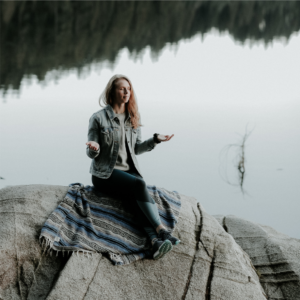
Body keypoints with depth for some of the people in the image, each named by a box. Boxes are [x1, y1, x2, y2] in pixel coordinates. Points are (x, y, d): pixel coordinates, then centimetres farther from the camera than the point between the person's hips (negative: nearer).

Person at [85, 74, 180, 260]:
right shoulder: (98, 118, -4)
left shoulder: (133, 118, 11)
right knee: (139, 184, -33)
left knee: (138, 197, -30)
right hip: (105, 174, -4)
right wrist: (93, 148, -26)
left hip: (129, 170, 4)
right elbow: (92, 154, -3)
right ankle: (162, 232, -43)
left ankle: (155, 241, -51)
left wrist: (155, 140, 3)